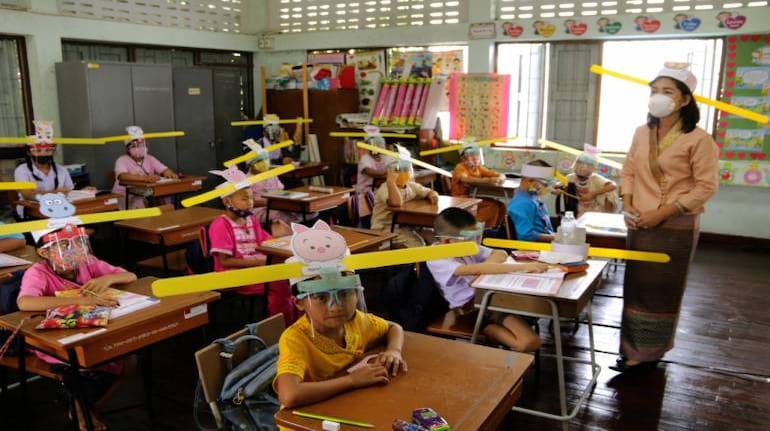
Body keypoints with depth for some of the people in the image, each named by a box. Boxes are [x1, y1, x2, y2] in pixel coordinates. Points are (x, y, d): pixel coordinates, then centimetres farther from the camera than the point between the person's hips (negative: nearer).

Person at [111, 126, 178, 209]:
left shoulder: (150, 159, 9)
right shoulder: (122, 160, -7)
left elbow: (165, 170, -3)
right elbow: (123, 176, -27)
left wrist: (171, 174, -30)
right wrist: (145, 178, -44)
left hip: (146, 197, 4)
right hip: (125, 198, -4)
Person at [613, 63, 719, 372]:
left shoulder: (698, 139, -12)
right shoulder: (641, 133, 6)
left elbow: (705, 187, -13)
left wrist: (662, 214, -18)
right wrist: (627, 206, -3)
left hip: (676, 228, -5)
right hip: (640, 225, 6)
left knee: (662, 291, 6)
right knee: (636, 287, 11)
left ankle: (649, 353, 20)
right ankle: (633, 349, 24)